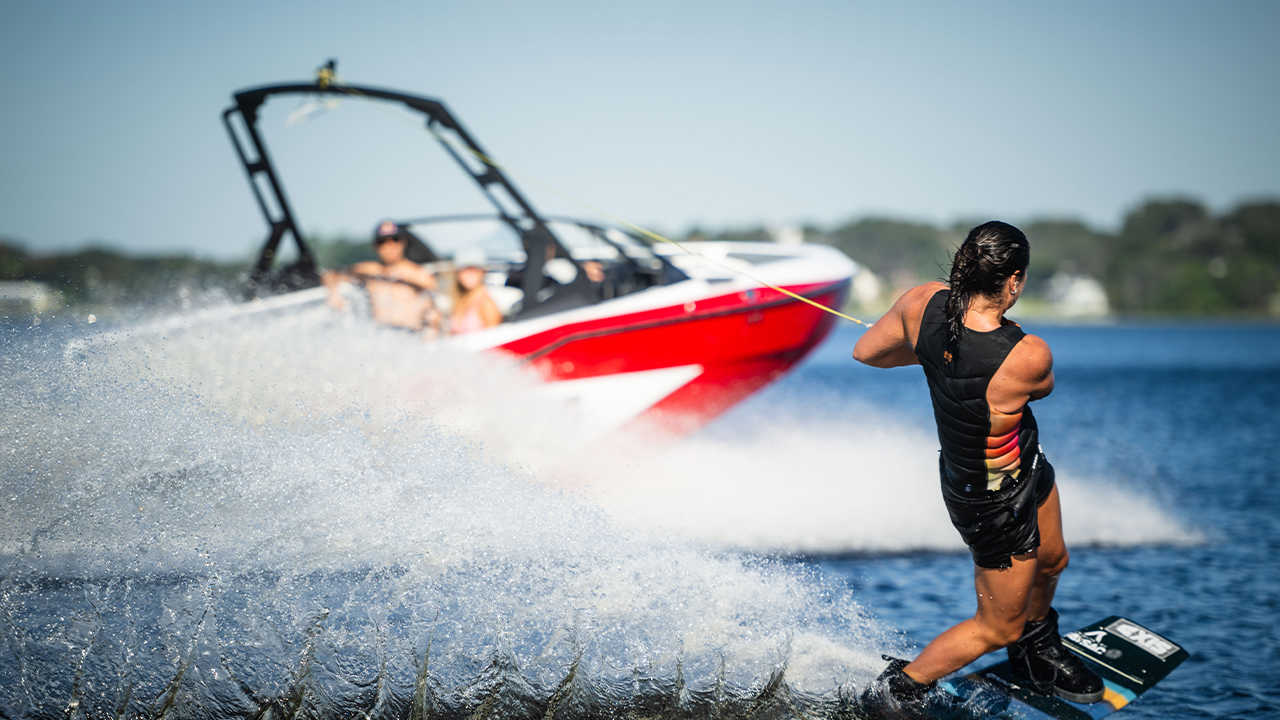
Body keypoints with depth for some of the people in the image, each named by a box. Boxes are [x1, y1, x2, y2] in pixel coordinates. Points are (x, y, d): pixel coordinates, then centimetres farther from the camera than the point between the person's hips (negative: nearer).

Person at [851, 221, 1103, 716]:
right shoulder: (1030, 357, -37)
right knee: (998, 627, 16)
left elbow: (865, 351, -4)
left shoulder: (924, 303, -21)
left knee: (1050, 560, 33)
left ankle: (1036, 654, 59)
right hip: (995, 499, -7)